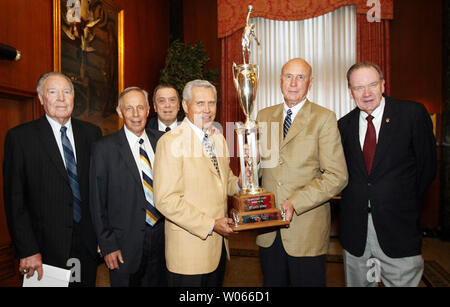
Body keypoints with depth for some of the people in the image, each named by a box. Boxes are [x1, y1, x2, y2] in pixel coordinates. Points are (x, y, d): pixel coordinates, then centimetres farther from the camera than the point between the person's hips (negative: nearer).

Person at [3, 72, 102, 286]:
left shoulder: (91, 132, 3)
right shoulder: (20, 137, -6)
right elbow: (15, 200, -7)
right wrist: (27, 251, -10)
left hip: (87, 243, 3)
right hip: (47, 246, -2)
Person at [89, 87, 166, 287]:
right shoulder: (104, 148, -8)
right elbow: (98, 202, -6)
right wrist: (107, 246, -8)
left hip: (161, 240, 4)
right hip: (125, 244, -3)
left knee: (158, 282, 18)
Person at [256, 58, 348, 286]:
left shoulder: (324, 118, -5)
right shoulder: (264, 116, 9)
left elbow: (337, 176, -10)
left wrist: (295, 203, -18)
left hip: (307, 227, -3)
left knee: (307, 281, 10)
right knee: (272, 283, 17)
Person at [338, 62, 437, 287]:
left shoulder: (413, 113, -4)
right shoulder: (344, 125, 5)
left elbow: (427, 164, 0)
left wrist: (407, 201, 3)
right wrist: (356, 200, 1)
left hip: (398, 227, -2)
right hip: (355, 229, 3)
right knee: (357, 282, 15)